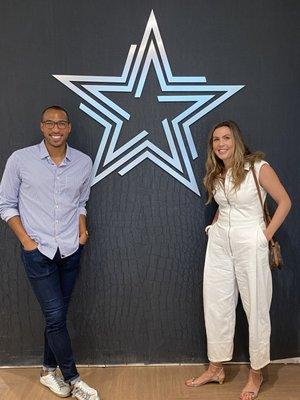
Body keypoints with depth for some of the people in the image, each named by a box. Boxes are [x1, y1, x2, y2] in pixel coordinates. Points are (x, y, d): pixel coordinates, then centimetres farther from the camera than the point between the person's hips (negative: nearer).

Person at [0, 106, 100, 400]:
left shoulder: (83, 162, 2)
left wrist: (82, 229, 1)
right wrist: (25, 240, -8)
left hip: (70, 250, 3)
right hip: (38, 251, -3)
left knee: (57, 314, 13)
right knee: (56, 316, -4)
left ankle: (49, 371, 33)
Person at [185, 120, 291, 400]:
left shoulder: (258, 167, -9)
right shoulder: (216, 175, 9)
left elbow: (284, 202, -6)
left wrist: (267, 235, -10)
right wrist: (215, 226, 9)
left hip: (249, 243, -6)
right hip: (219, 243, 6)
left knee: (255, 307, 4)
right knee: (215, 304, 10)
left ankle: (256, 373, 22)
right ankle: (216, 368, 25)